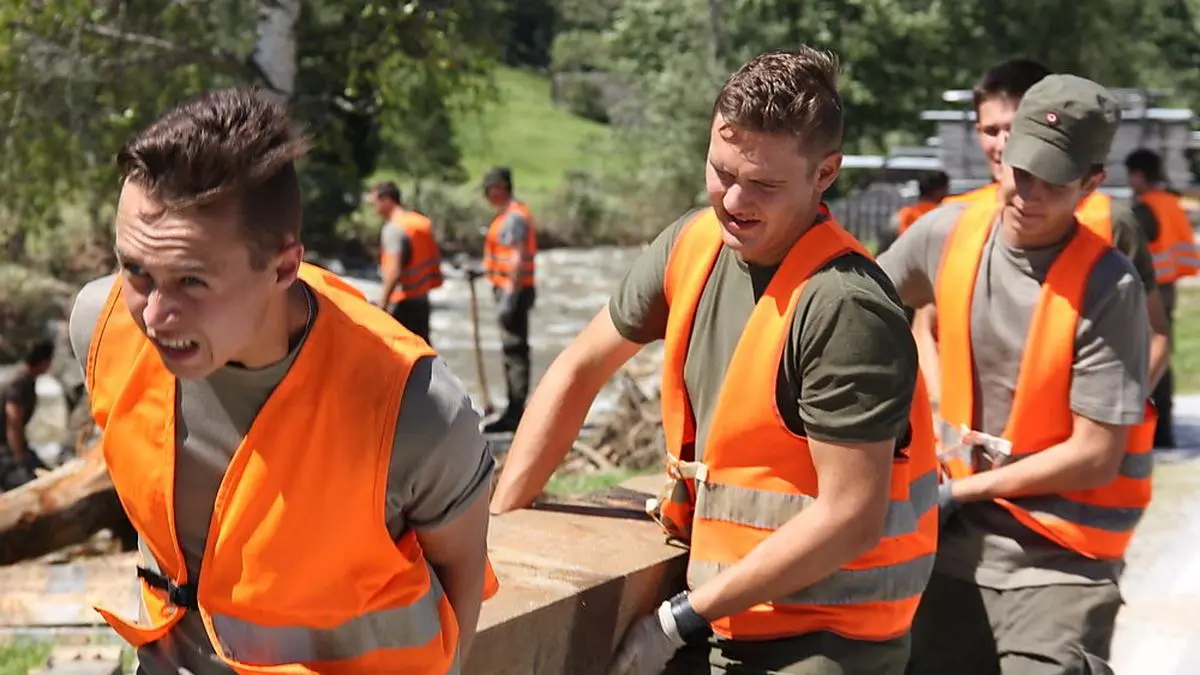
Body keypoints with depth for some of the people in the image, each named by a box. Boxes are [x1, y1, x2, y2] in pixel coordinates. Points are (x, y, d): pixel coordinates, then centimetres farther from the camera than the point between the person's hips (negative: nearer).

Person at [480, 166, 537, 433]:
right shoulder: (508, 215, 18)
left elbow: (518, 257, -22)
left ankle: (515, 413, -8)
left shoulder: (514, 217, -15)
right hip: (509, 289, 11)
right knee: (513, 349, 14)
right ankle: (514, 410, 20)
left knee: (515, 349, -9)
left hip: (513, 290, -11)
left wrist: (509, 294, -25)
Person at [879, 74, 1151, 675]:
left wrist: (959, 491, -11)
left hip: (1059, 560, -5)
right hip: (956, 542, 5)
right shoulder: (948, 234, -5)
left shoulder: (1107, 287, -17)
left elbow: (1095, 457, -16)